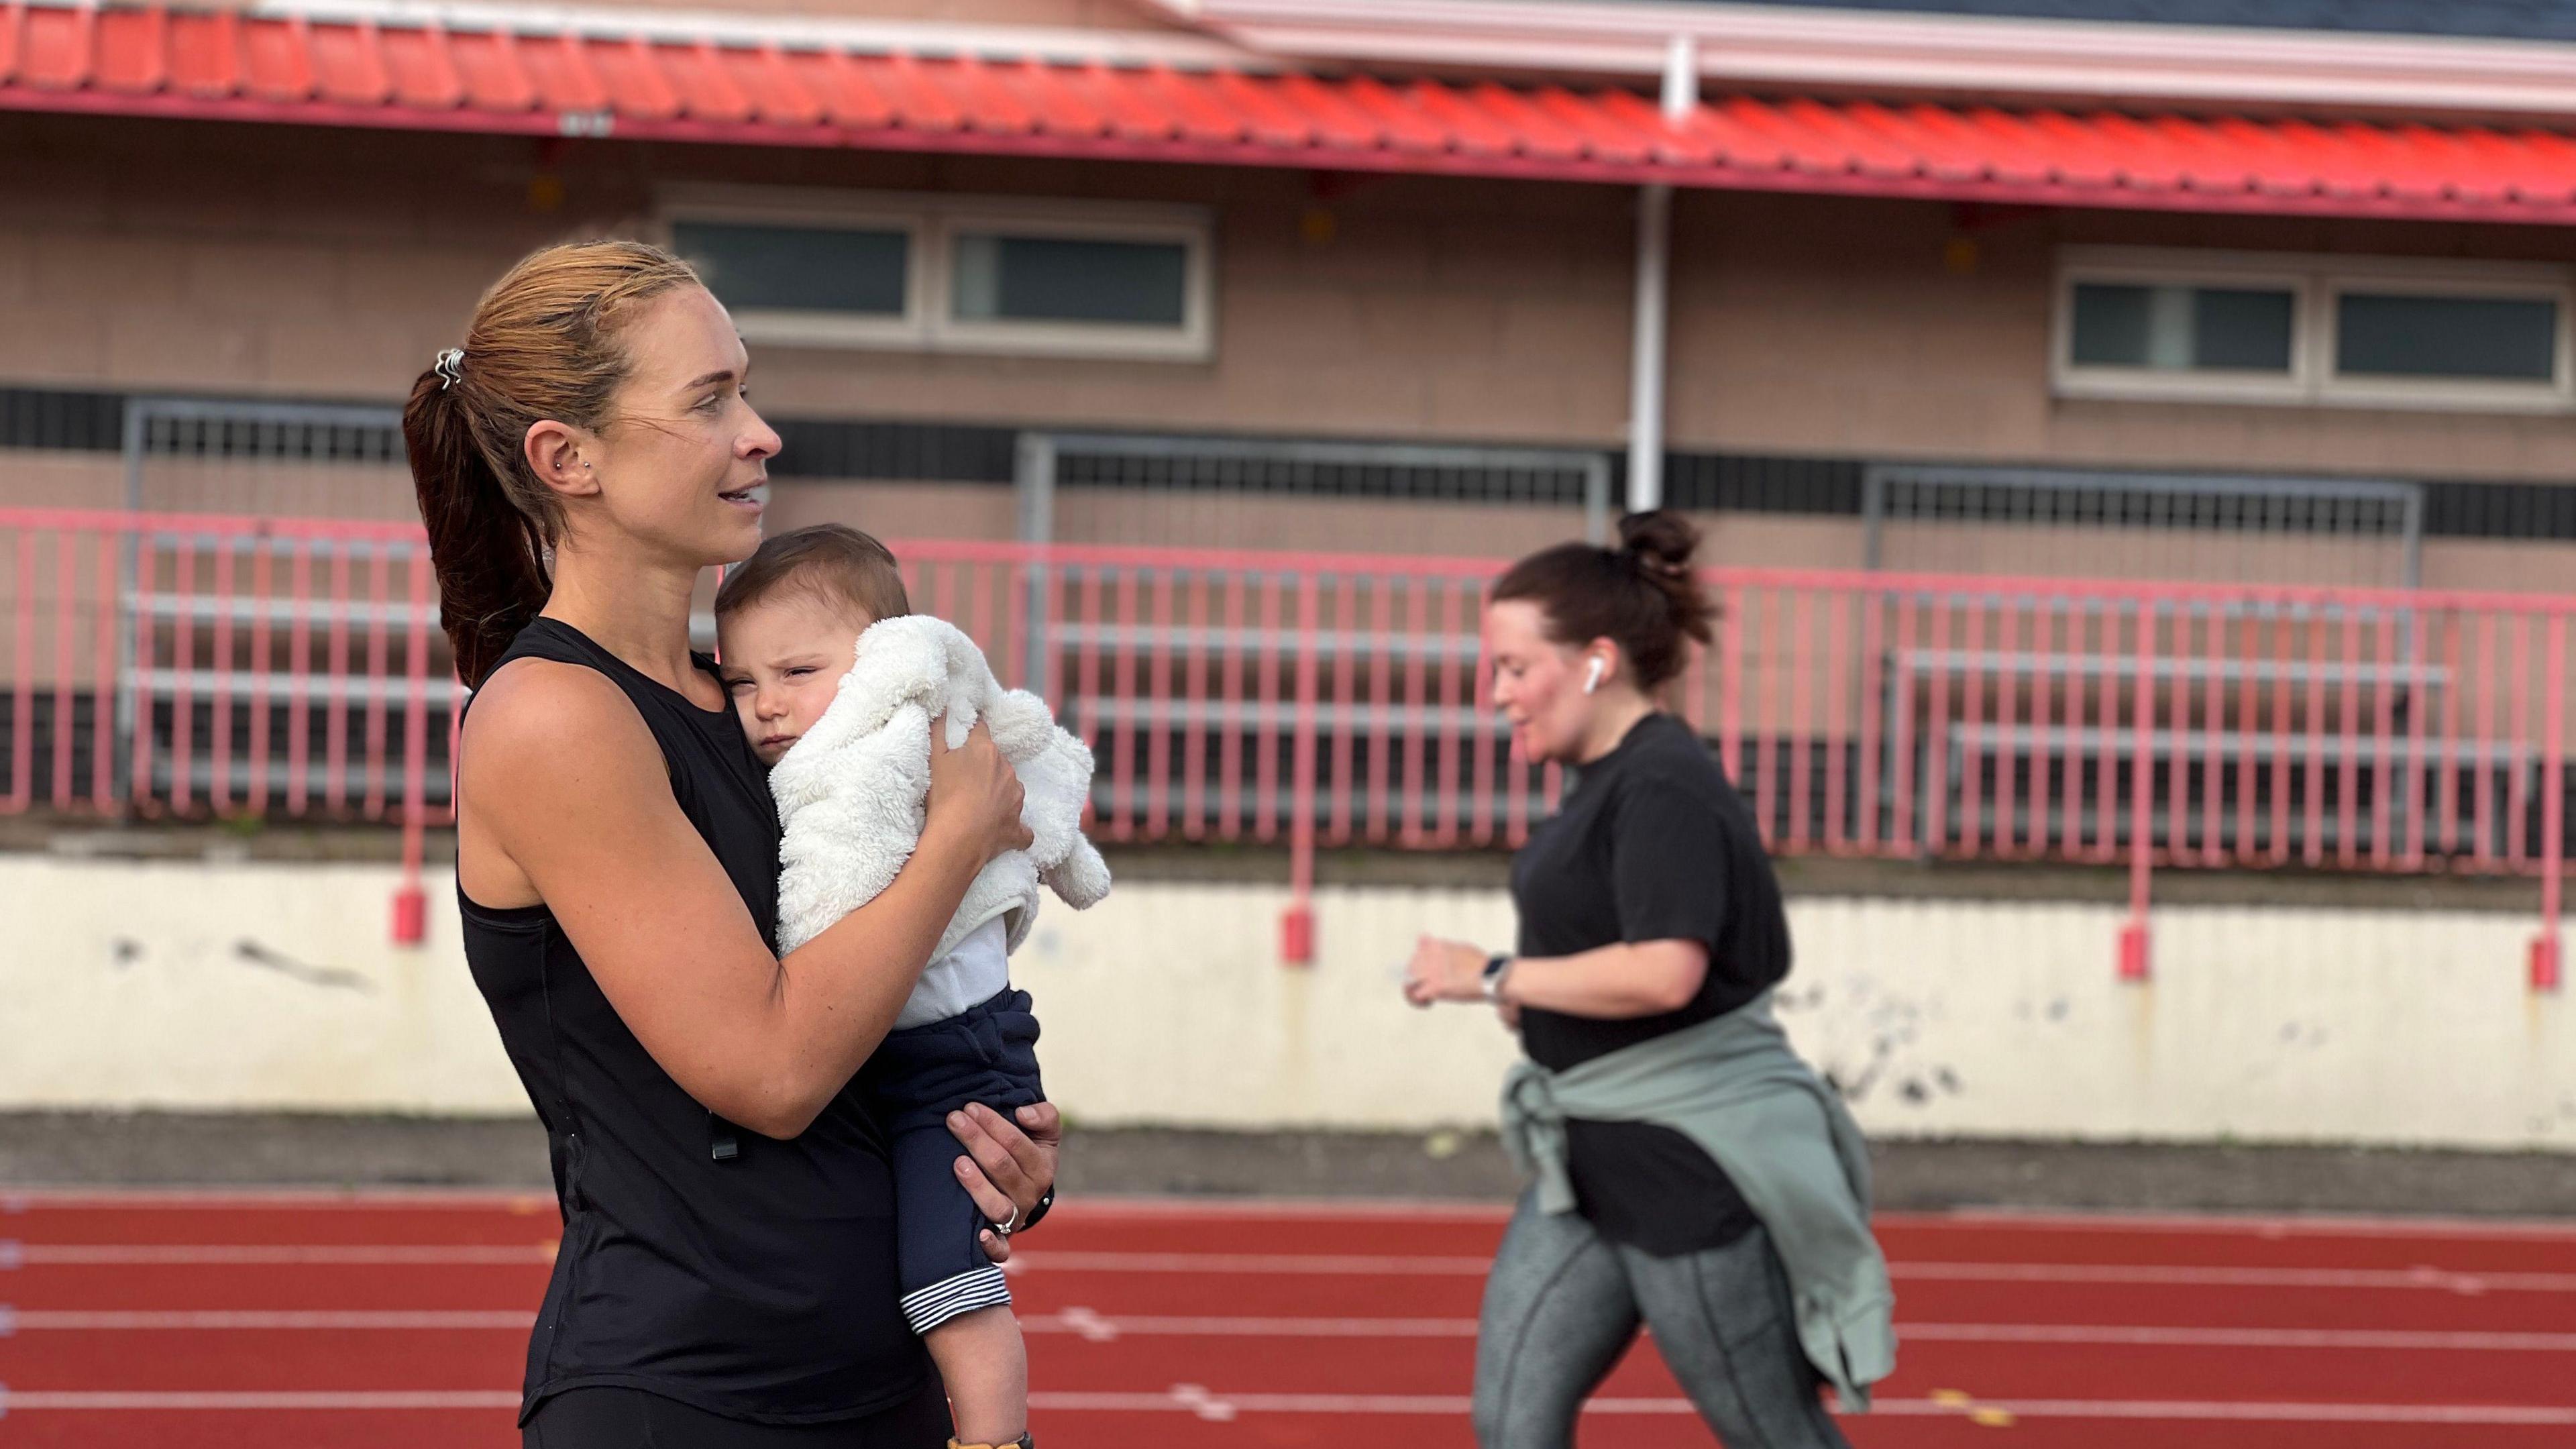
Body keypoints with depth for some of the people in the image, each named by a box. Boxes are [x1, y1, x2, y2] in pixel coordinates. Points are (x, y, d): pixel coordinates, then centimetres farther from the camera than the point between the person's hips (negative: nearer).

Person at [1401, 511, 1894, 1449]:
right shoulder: (1605, 781, 11)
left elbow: (1665, 972, -30)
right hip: (1595, 1158, 10)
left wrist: (1492, 978, -21)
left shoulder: (1664, 787, -19)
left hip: (1696, 1160, -10)